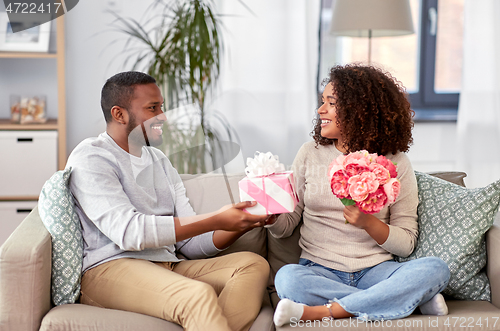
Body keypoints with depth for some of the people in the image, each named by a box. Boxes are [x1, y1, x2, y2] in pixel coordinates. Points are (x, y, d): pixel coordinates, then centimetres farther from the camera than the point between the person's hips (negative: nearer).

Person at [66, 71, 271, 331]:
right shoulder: (89, 158, -2)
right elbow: (129, 232, -18)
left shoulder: (159, 161, 22)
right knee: (198, 295, -34)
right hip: (110, 269, -7)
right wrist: (216, 220, -20)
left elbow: (192, 243, 15)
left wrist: (243, 223, -4)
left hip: (167, 266, 8)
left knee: (253, 264, -14)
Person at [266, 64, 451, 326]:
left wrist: (368, 222, -17)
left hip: (375, 271, 0)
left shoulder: (395, 163, 3)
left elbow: (406, 243, 1)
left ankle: (316, 312, -29)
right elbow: (286, 226, 8)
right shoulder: (310, 153, 8)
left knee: (435, 268, -27)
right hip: (320, 271, 0)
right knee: (287, 278, -33)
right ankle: (413, 299, -23)